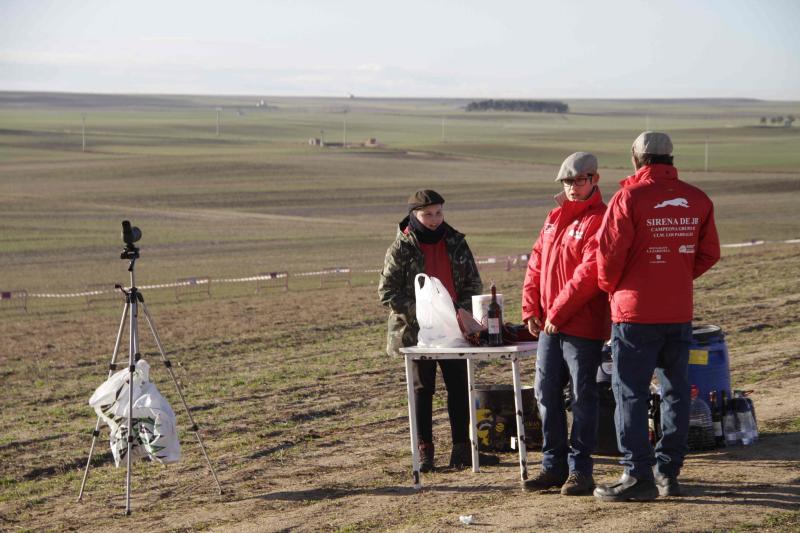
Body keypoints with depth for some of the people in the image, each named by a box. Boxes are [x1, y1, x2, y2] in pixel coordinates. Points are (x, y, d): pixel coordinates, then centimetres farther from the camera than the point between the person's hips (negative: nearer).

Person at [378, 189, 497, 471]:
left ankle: (462, 449, 12)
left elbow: (473, 284, 11)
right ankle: (425, 452, 8)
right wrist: (417, 312, -18)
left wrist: (462, 310, -7)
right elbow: (387, 292, -8)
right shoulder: (401, 248, -5)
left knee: (460, 386, 5)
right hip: (416, 331, -4)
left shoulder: (456, 243, 6)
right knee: (423, 389, 3)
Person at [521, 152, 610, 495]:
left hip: (583, 326, -8)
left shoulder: (599, 221, -10)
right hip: (549, 325, 8)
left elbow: (589, 273, -19)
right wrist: (531, 309, 4)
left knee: (583, 396, 0)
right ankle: (554, 464, 19)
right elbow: (536, 264, 16)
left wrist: (558, 312, -17)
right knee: (546, 393, 10)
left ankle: (580, 470, 6)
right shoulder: (555, 219, 16)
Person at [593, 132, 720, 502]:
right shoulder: (697, 200, 5)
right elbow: (709, 253, 11)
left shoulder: (630, 197, -11)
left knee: (631, 393, 0)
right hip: (680, 313, 5)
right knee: (676, 391, 13)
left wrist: (611, 287, 6)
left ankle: (638, 475, -2)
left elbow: (609, 251, -13)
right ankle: (668, 471, 17)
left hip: (636, 313, -5)